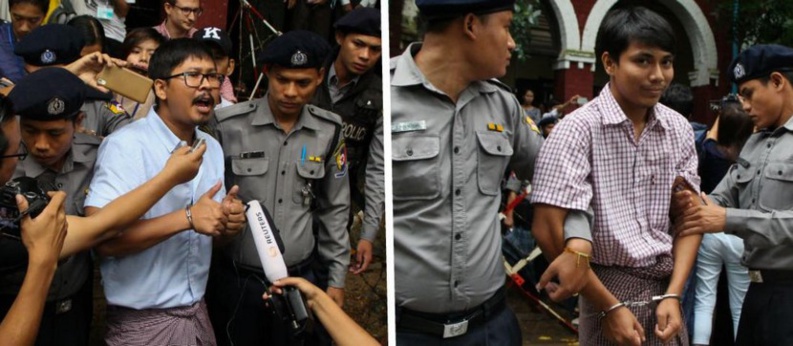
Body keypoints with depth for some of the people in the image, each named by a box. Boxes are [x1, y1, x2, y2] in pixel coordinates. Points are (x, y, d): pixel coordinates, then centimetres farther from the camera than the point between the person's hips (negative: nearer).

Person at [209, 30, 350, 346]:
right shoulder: (228, 125, -12)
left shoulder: (329, 132, -2)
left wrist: (336, 278, 8)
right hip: (236, 279, -2)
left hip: (301, 278, 2)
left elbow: (334, 210, 6)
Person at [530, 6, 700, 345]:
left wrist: (673, 295, -6)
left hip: (665, 286, 5)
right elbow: (548, 230, -18)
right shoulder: (578, 129, -15)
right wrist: (611, 307, -13)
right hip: (609, 289, -5)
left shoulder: (678, 129, 1)